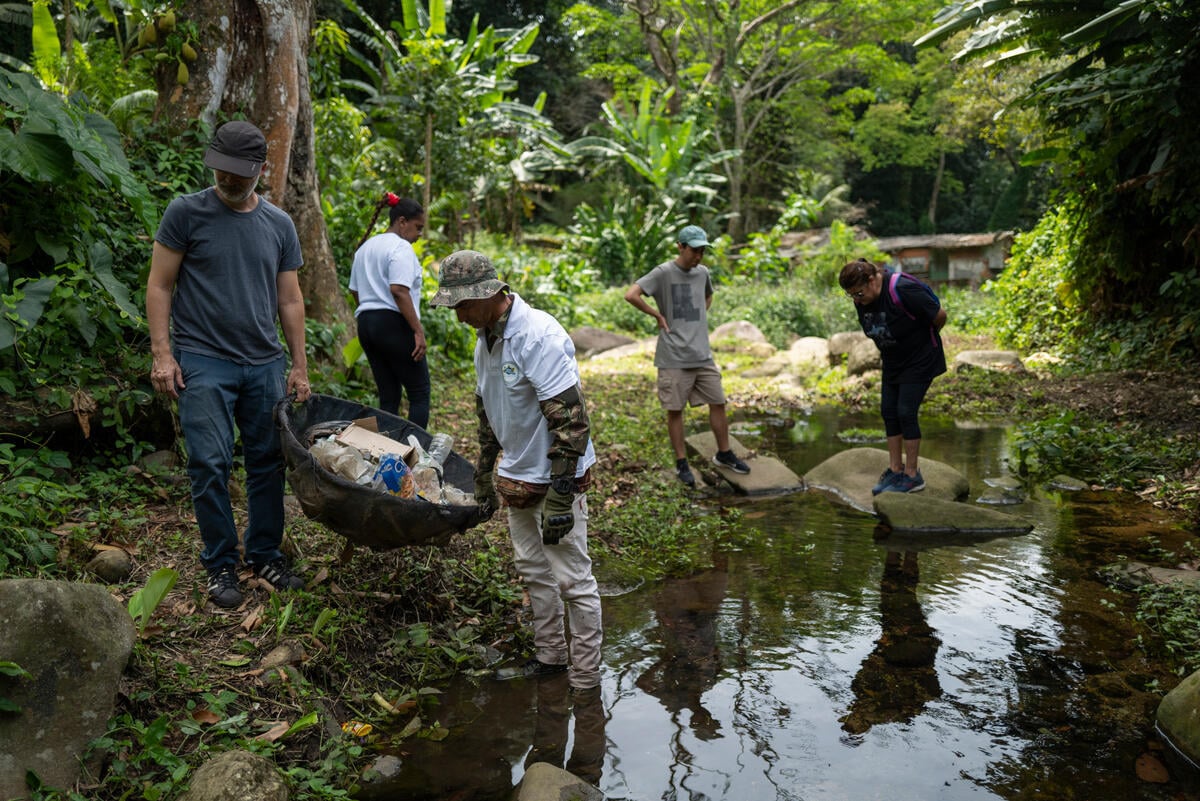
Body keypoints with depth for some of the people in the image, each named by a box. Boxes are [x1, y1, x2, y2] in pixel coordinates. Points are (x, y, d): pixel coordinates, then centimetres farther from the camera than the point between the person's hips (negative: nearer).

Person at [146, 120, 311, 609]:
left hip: (265, 365, 4)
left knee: (268, 462, 7)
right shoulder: (186, 213, 0)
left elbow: (290, 300, 12)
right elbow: (159, 286, 0)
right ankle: (221, 564, 11)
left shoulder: (279, 225, 10)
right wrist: (162, 354, -8)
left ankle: (266, 555, 21)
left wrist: (299, 366, 9)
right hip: (204, 362, -3)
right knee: (211, 465, -3)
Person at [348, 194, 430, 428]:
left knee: (388, 395, 11)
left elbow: (355, 291, 23)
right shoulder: (401, 248, -9)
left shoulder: (365, 248, 19)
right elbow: (399, 290, -20)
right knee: (420, 393, -2)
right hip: (394, 323, -9)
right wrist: (418, 330, -20)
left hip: (365, 323, 9)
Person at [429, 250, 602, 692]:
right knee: (532, 569, 18)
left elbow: (570, 419, -27)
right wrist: (484, 478, 20)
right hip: (518, 474, 9)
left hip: (557, 476, -9)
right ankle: (550, 656, 35)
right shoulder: (485, 338, 6)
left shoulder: (538, 336, -24)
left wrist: (559, 496, -27)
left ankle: (585, 679, 12)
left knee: (572, 578, 0)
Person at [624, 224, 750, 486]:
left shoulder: (702, 272, 9)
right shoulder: (663, 273, -10)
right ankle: (682, 463, 16)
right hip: (674, 357, -6)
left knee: (718, 403, 11)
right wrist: (658, 316, -12)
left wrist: (699, 318, 14)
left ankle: (724, 454, 28)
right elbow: (631, 295, -20)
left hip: (703, 354, 6)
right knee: (675, 409, 4)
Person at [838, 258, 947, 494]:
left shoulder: (903, 291, -30)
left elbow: (940, 315, -18)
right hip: (893, 361, 7)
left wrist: (923, 338, -2)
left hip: (920, 359, -7)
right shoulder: (861, 299, -8)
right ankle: (895, 470, 15)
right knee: (888, 411, 5)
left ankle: (912, 476, 1)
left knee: (906, 412, -9)